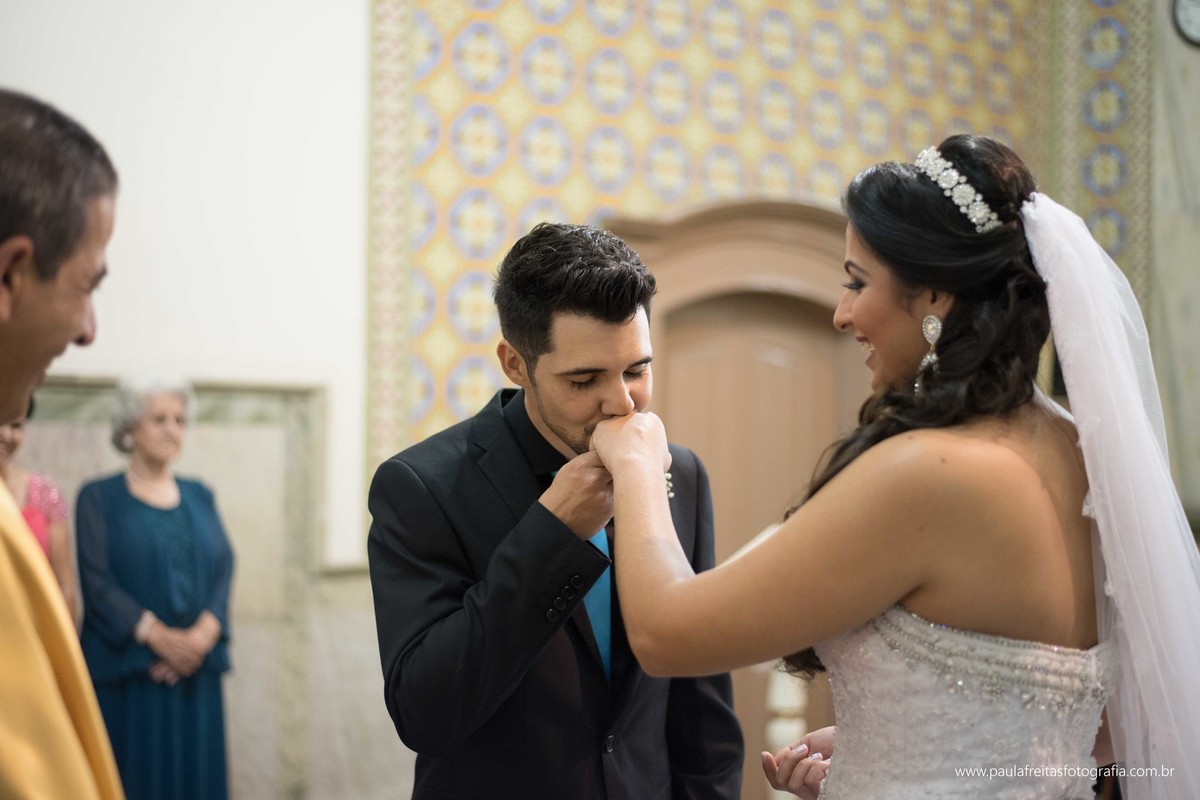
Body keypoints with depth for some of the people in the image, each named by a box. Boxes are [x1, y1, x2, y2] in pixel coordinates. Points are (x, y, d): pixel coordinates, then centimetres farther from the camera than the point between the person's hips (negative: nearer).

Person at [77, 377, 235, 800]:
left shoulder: (199, 497, 14)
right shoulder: (98, 497, 2)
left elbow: (224, 568, 5)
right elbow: (97, 581, -7)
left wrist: (202, 634, -12)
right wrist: (159, 637, -17)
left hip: (195, 671, 4)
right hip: (126, 672, -4)